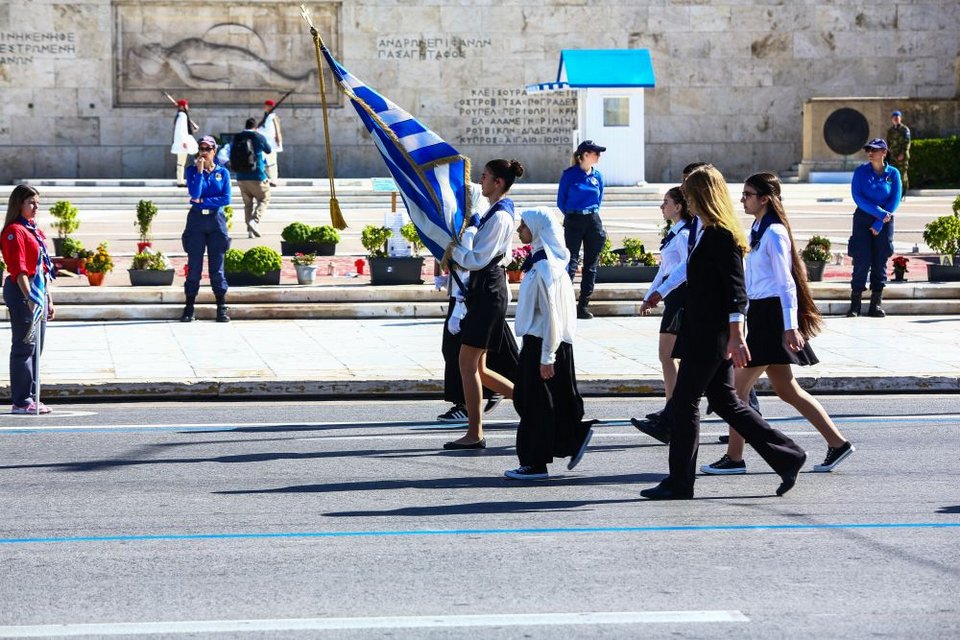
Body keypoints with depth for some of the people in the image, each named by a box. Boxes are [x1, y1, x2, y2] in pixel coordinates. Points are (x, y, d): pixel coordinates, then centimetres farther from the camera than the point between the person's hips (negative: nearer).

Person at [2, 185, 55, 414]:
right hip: (21, 291, -9)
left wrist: (48, 298, 20)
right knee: (24, 346, -8)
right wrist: (29, 297, -24)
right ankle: (21, 402, -6)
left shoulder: (35, 231, 18)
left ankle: (31, 398, 16)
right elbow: (19, 269, -18)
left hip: (37, 291, 9)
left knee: (36, 347, 11)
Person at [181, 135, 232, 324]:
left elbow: (226, 199, -5)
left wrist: (202, 201, -8)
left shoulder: (223, 172, 5)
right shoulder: (192, 170, 4)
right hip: (196, 220, 0)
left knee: (217, 266, 1)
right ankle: (189, 308, 4)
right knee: (194, 266, 0)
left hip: (216, 220, 0)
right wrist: (200, 171, -13)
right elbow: (194, 193, -12)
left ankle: (222, 308, 4)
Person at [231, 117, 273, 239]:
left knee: (248, 203, 15)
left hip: (241, 177, 4)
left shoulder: (235, 139, 2)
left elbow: (231, 156, 11)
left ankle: (250, 230, 9)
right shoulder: (258, 137, -7)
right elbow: (268, 150, 11)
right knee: (264, 199, 10)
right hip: (257, 176, -4)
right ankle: (255, 220, -15)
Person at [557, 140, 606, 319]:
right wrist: (572, 214, 8)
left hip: (593, 222, 4)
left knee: (591, 264, 5)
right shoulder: (569, 174, -5)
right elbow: (561, 201, 3)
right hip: (573, 222, -4)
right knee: (571, 262, -10)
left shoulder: (597, 175, 7)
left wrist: (592, 213, 11)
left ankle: (584, 305, 10)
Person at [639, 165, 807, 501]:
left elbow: (735, 289, -20)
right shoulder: (709, 232, 14)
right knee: (724, 401, 14)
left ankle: (679, 482, 4)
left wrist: (735, 337, -24)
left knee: (684, 401, -3)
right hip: (705, 334, 10)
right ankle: (786, 456, 16)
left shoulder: (720, 235, -16)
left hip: (712, 336, -10)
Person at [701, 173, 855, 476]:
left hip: (771, 316, -10)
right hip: (760, 314, 10)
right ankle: (838, 443, 15)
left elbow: (785, 283, -18)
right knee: (787, 391, 11)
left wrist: (790, 326, -22)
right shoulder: (757, 231, 15)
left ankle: (734, 458, 1)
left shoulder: (773, 233, -13)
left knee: (738, 387, -5)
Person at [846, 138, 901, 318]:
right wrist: (880, 213, -17)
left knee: (880, 261, 2)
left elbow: (895, 201, -3)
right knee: (862, 260, -6)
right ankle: (855, 304, 0)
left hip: (885, 222, 1)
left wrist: (879, 223, -10)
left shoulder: (893, 173, 0)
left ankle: (876, 304, 7)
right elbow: (858, 197, -9)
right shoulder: (861, 171, -2)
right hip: (863, 219, -1)